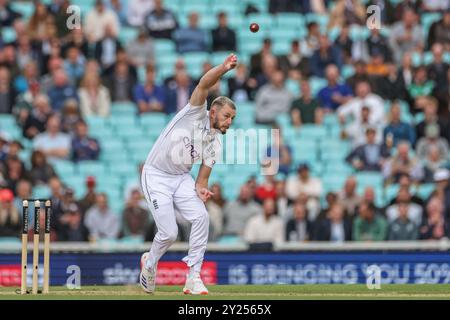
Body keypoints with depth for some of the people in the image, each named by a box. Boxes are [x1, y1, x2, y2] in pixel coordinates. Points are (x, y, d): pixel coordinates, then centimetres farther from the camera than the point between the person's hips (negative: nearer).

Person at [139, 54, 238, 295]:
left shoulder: (215, 144, 3)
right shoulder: (196, 113, -11)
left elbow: (203, 176, 2)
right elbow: (204, 85, -27)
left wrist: (201, 190, -21)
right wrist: (224, 68, -43)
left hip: (182, 178, 5)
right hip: (156, 176, -5)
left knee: (201, 216, -19)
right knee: (169, 232, -13)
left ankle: (193, 277, -11)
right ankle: (150, 262, 21)